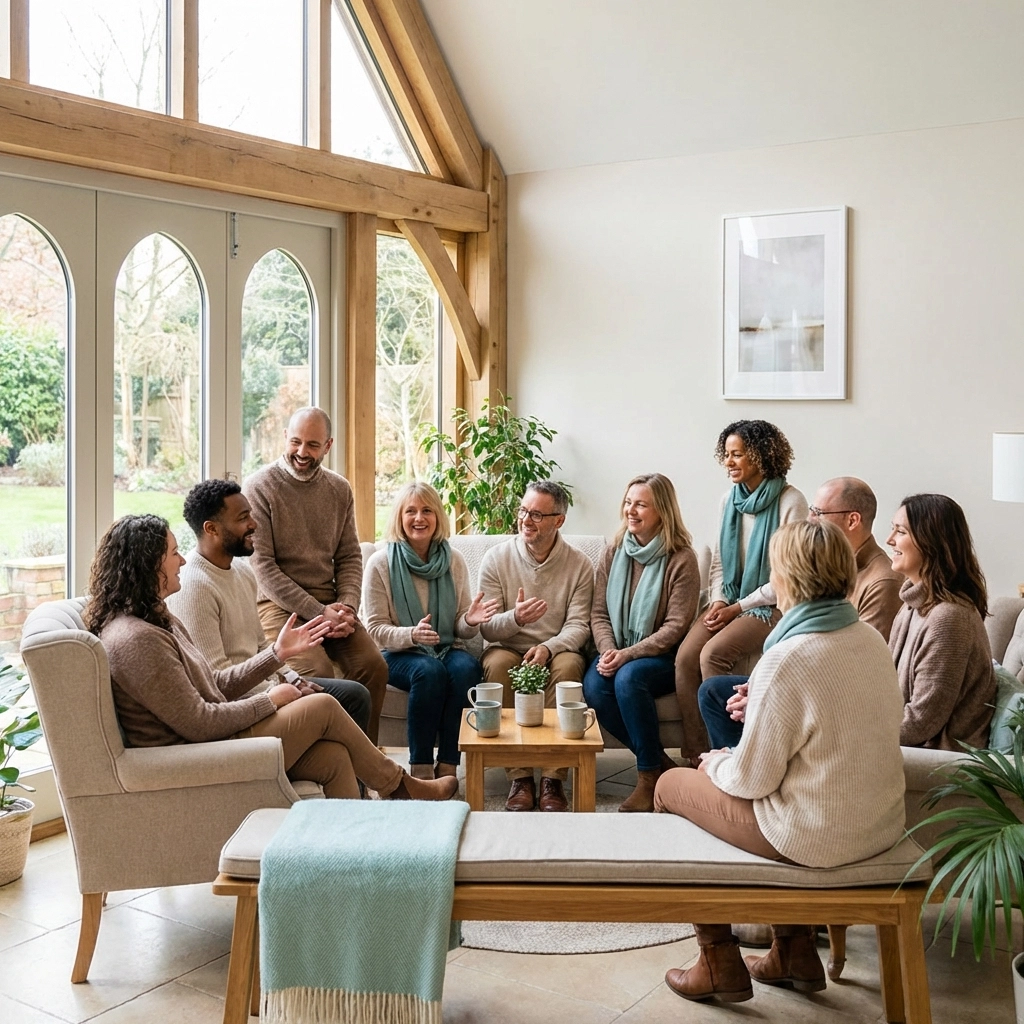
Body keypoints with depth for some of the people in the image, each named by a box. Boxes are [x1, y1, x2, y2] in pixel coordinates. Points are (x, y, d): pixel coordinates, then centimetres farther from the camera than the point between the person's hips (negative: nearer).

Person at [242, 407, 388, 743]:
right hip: (278, 602, -4)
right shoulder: (258, 487, -5)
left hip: (329, 601, 5)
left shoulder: (339, 489, 11)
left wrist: (347, 607, -7)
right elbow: (263, 566, -10)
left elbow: (349, 557, 12)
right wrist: (318, 612, -16)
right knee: (319, 672, -28)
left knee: (374, 666, -17)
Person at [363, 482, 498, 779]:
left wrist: (470, 621, -17)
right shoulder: (380, 564, -4)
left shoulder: (454, 562, 5)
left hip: (447, 650, 3)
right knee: (430, 671, -35)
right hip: (399, 655, -3)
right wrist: (411, 635, -27)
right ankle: (420, 768, -24)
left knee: (467, 667, -31)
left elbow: (461, 629, 8)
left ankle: (447, 767, -24)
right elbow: (376, 630, -7)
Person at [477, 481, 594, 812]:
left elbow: (578, 625, -6)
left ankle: (553, 777, -29)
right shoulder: (496, 559, -1)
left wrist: (548, 648, -27)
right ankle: (519, 776, -29)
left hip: (557, 651, 0)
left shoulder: (579, 565, 0)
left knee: (569, 665, -34)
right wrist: (514, 618, -28)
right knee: (497, 662, -33)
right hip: (508, 648, 0)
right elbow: (486, 627, -5)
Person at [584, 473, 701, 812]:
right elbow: (599, 613, 7)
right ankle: (659, 762, -10)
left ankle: (649, 776, -17)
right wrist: (608, 650, -13)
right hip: (619, 652, 5)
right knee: (593, 686, -26)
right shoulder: (614, 553, 7)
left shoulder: (681, 559, -8)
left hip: (663, 657, -4)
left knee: (629, 677, -34)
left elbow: (675, 627, -12)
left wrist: (628, 655, -21)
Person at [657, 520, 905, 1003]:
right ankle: (795, 951, 32)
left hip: (819, 837, -8)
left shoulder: (786, 660, -26)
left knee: (671, 786, 14)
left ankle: (720, 963, 24)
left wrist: (715, 763, 2)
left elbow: (751, 779, -19)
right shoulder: (872, 638, -2)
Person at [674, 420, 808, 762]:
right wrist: (718, 602, -3)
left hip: (770, 605, -6)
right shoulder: (729, 500, 10)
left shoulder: (790, 502, -11)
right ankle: (693, 755, -15)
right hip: (730, 601, 6)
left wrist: (738, 608, -14)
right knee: (685, 656, -20)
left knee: (713, 654, -28)